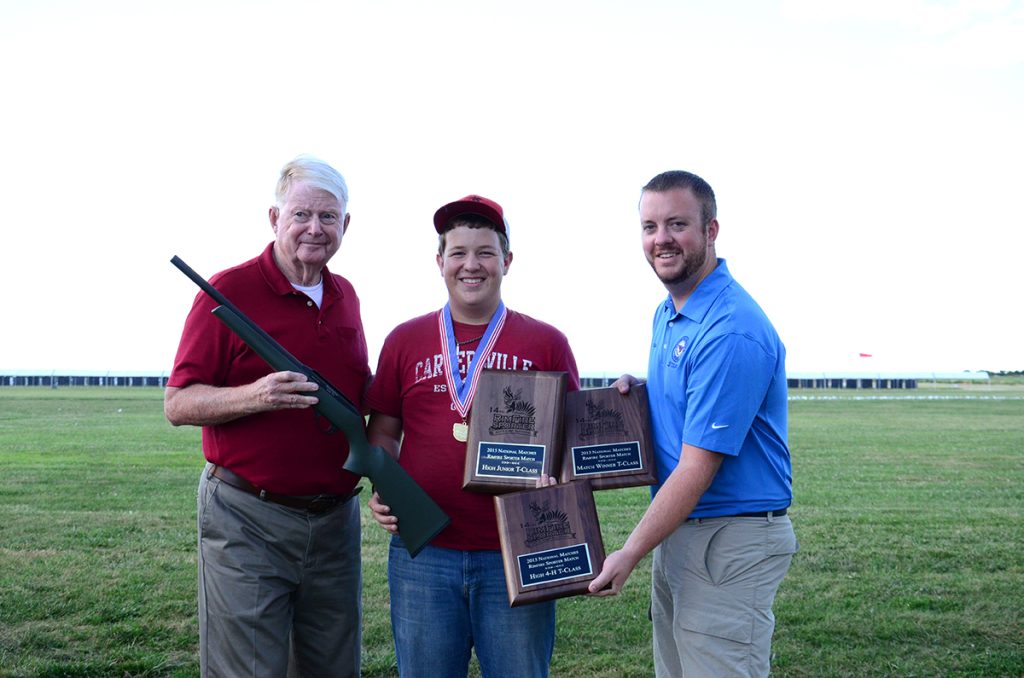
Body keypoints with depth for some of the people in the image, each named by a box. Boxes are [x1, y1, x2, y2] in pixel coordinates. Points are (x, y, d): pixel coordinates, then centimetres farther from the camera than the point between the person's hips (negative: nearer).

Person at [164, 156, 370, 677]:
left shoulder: (345, 296, 12)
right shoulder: (230, 291, -7)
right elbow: (177, 405, -7)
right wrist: (253, 397, -25)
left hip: (336, 518, 6)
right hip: (248, 521, -5)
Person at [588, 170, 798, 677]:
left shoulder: (731, 331, -21)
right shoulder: (667, 313, 10)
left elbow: (698, 467, -22)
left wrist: (629, 555, -17)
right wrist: (636, 389, 2)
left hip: (730, 541, -9)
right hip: (679, 530, 9)